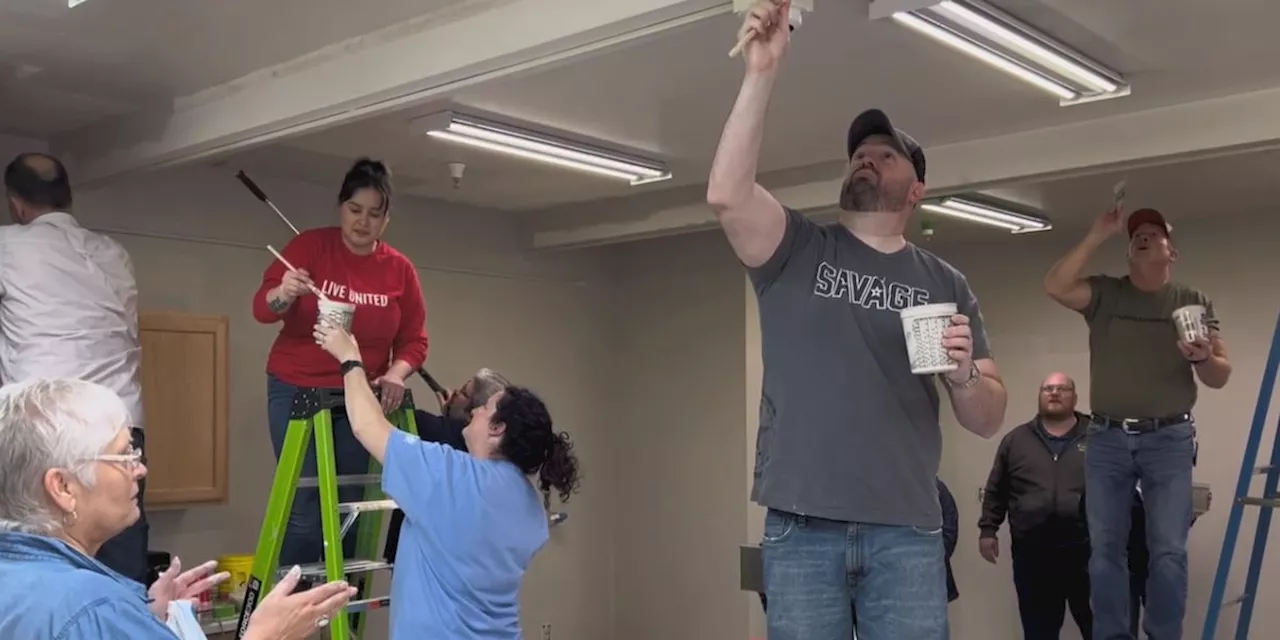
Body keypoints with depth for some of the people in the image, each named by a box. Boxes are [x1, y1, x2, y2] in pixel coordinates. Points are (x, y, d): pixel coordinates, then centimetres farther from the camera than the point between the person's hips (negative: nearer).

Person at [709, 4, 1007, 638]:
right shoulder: (796, 249, 6)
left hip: (906, 530, 2)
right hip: (801, 524, -1)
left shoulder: (946, 284, 11)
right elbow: (726, 194, -14)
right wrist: (762, 72, -18)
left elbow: (988, 420, 9)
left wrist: (962, 374, -13)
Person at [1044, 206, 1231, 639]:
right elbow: (1055, 287, -12)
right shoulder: (1105, 294, 7)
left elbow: (1219, 377, 3)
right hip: (1107, 440, 1)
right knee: (1105, 549, 3)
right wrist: (1098, 234, -8)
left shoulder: (1194, 303, 7)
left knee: (1168, 551, -6)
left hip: (1169, 440, -1)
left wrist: (1206, 359, -21)